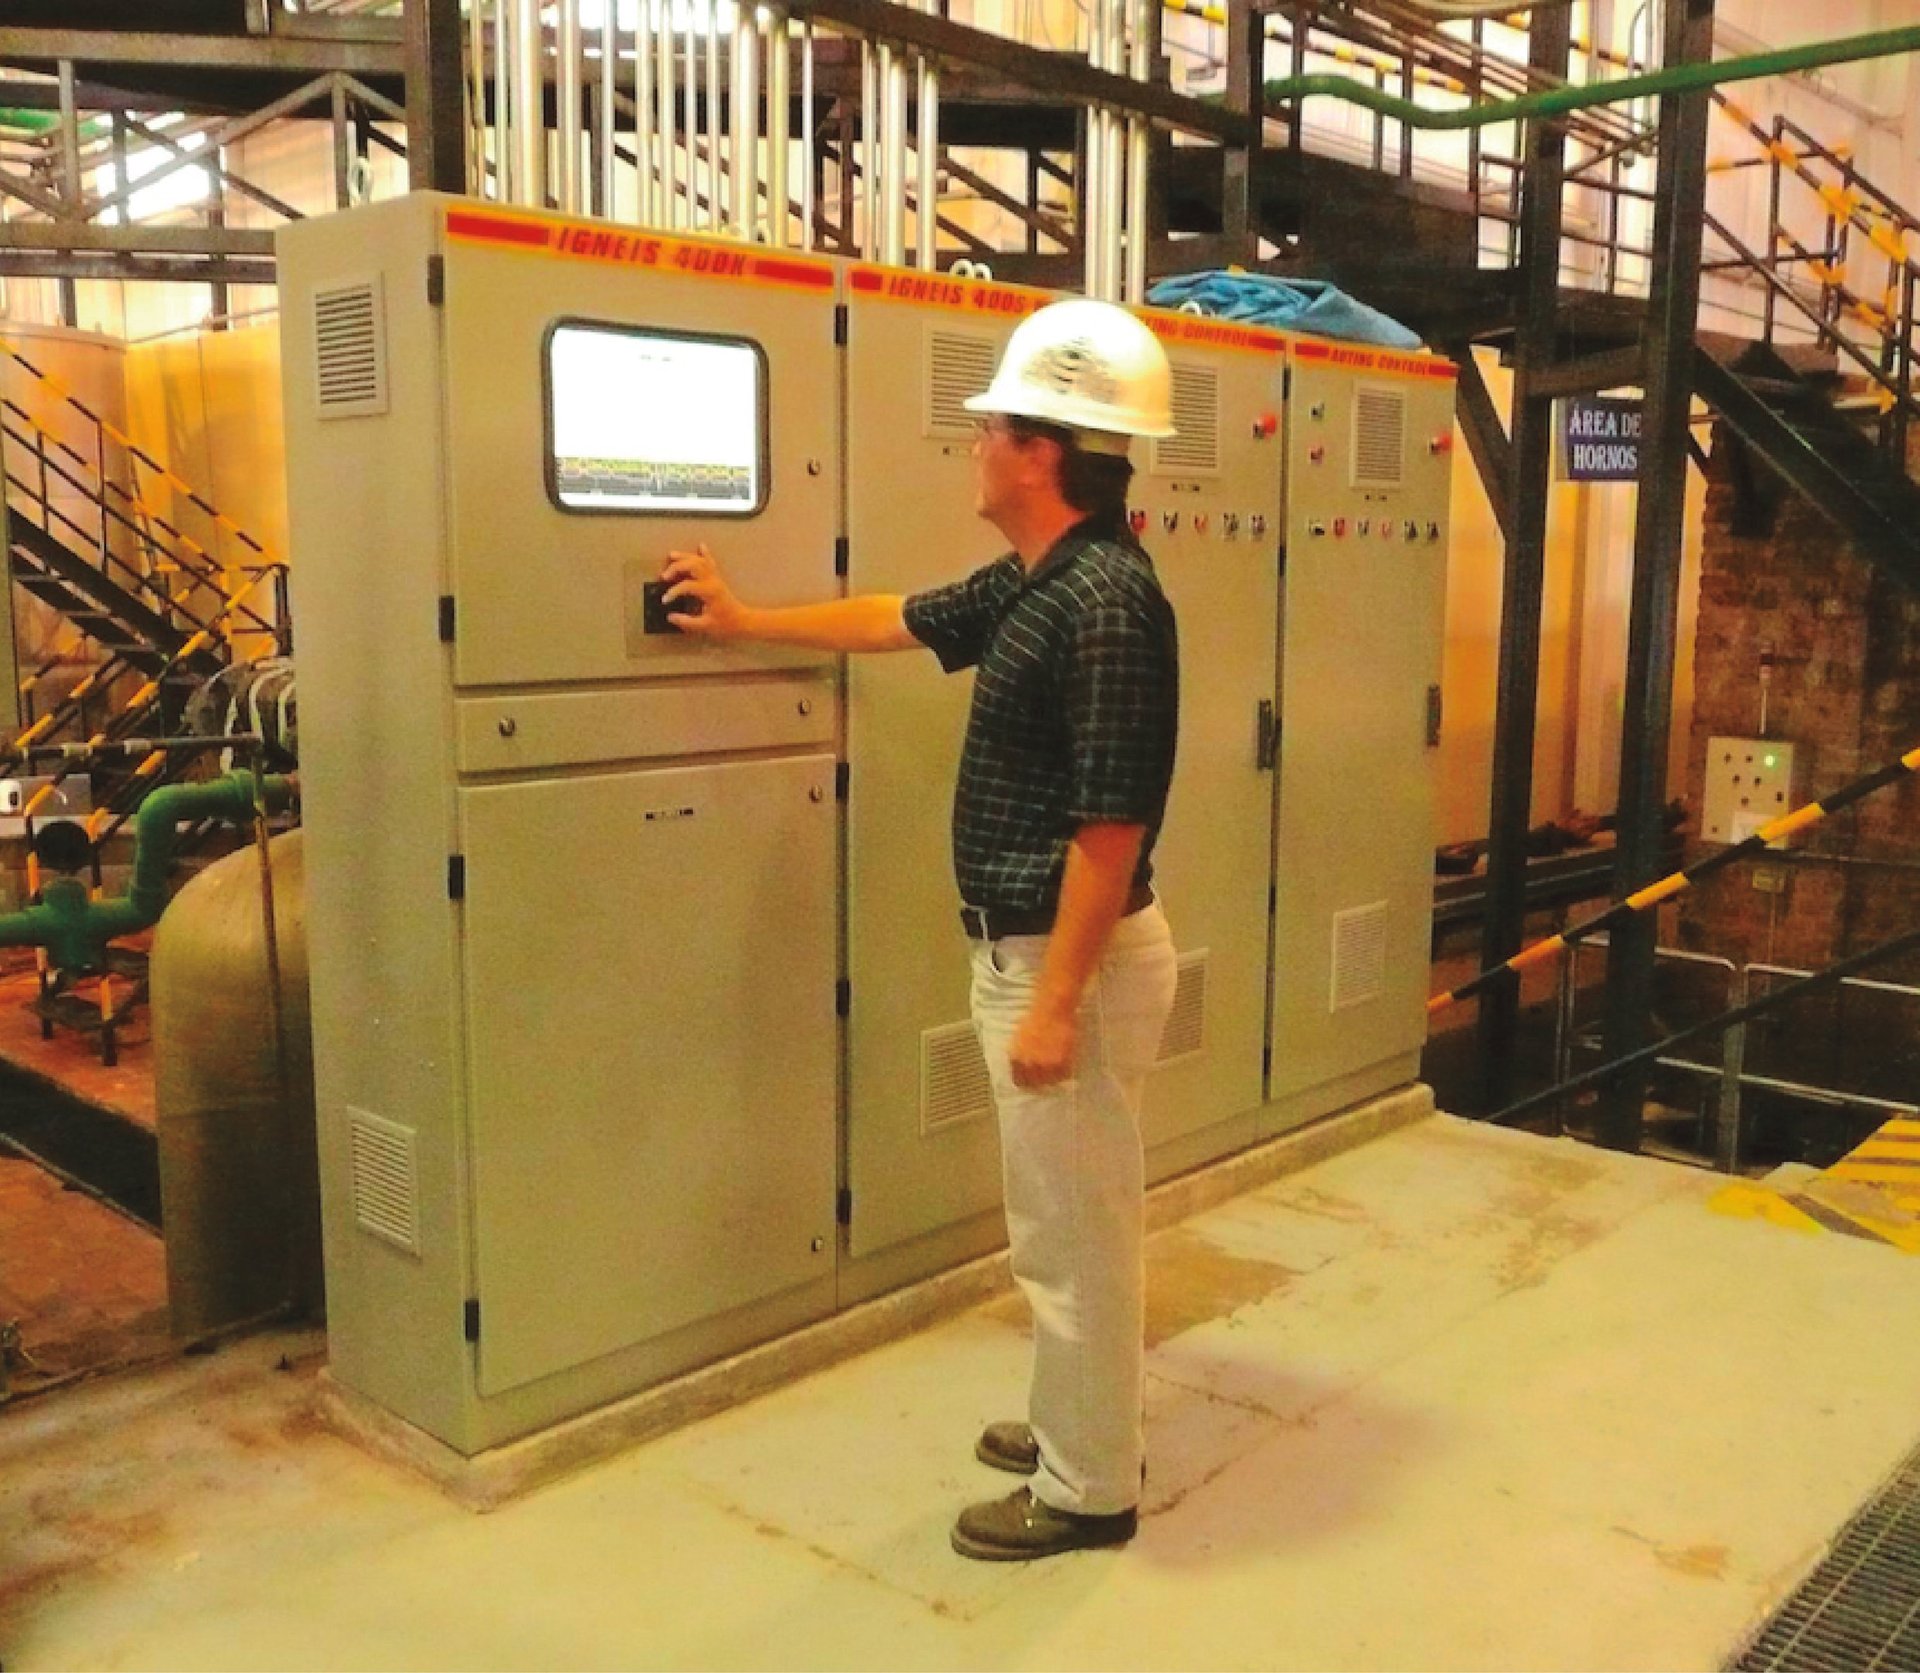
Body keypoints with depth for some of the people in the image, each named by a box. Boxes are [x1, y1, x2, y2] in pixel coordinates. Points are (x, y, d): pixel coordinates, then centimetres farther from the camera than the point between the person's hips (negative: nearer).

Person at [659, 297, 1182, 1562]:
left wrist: (1055, 1002, -23)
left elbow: (1112, 827, -25)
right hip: (1028, 946, 10)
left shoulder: (1106, 602, -23)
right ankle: (1077, 1423, 39)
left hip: (1074, 960, -10)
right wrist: (741, 620, 33)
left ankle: (1089, 1487, 22)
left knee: (1076, 1228, 4)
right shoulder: (1029, 584, 8)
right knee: (1060, 1219, 22)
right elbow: (892, 621, 25)